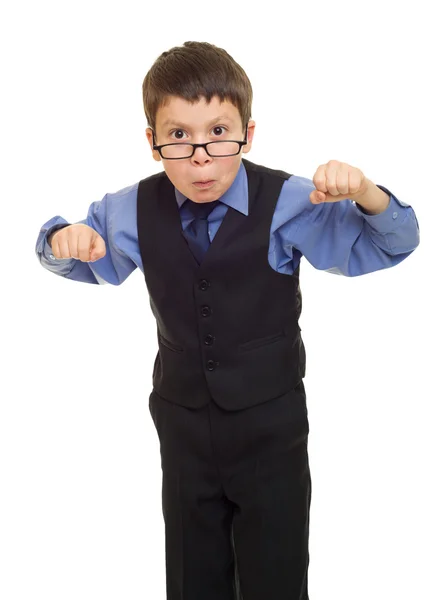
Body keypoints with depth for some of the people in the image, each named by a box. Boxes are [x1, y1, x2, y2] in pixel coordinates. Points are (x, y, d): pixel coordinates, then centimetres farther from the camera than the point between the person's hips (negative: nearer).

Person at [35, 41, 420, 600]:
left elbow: (393, 243, -9)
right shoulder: (135, 210, -6)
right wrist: (63, 239, -15)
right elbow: (71, 258, 10)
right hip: (183, 424, 3)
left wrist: (364, 194, -31)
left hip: (271, 427, -2)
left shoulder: (288, 203, -15)